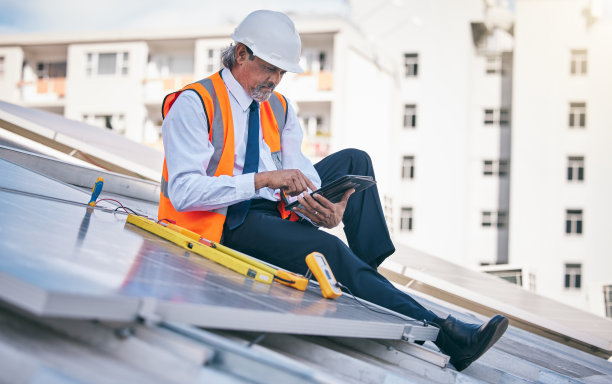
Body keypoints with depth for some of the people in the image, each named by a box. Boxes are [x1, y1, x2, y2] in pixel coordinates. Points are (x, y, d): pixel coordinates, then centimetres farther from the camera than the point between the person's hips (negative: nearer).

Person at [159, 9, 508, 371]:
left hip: (277, 207, 8)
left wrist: (329, 209, -25)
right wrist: (262, 180, -32)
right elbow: (183, 191, -23)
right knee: (326, 248, -29)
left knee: (353, 160, 3)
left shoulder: (279, 108, 11)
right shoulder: (193, 104, -11)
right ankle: (442, 333, -30)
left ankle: (371, 269, -1)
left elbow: (299, 172, -2)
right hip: (229, 221, -8)